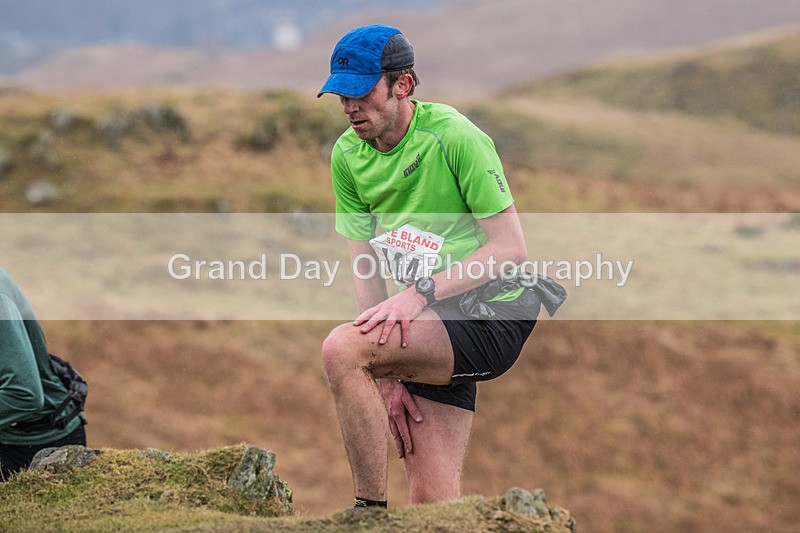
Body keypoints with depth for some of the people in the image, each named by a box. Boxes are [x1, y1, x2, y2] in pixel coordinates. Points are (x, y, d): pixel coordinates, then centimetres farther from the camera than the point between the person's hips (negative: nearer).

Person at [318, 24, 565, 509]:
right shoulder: (348, 155, 5)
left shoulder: (453, 136, -14)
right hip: (435, 324, 7)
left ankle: (370, 509, -16)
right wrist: (386, 377, -4)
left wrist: (421, 293, -24)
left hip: (493, 319, -7)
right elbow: (366, 268, 5)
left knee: (341, 349, -27)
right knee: (432, 501, 1)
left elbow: (511, 247, -16)